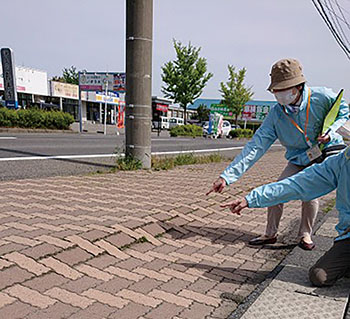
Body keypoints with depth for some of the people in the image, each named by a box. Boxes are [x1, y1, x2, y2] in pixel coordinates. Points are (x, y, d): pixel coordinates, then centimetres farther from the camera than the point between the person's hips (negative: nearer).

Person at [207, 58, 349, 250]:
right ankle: (270, 234, 12)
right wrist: (227, 176, -30)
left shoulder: (322, 97, -23)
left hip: (327, 152, -2)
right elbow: (255, 146, -22)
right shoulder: (276, 114, -18)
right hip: (299, 159, 2)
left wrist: (330, 132, -24)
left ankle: (305, 234, 8)